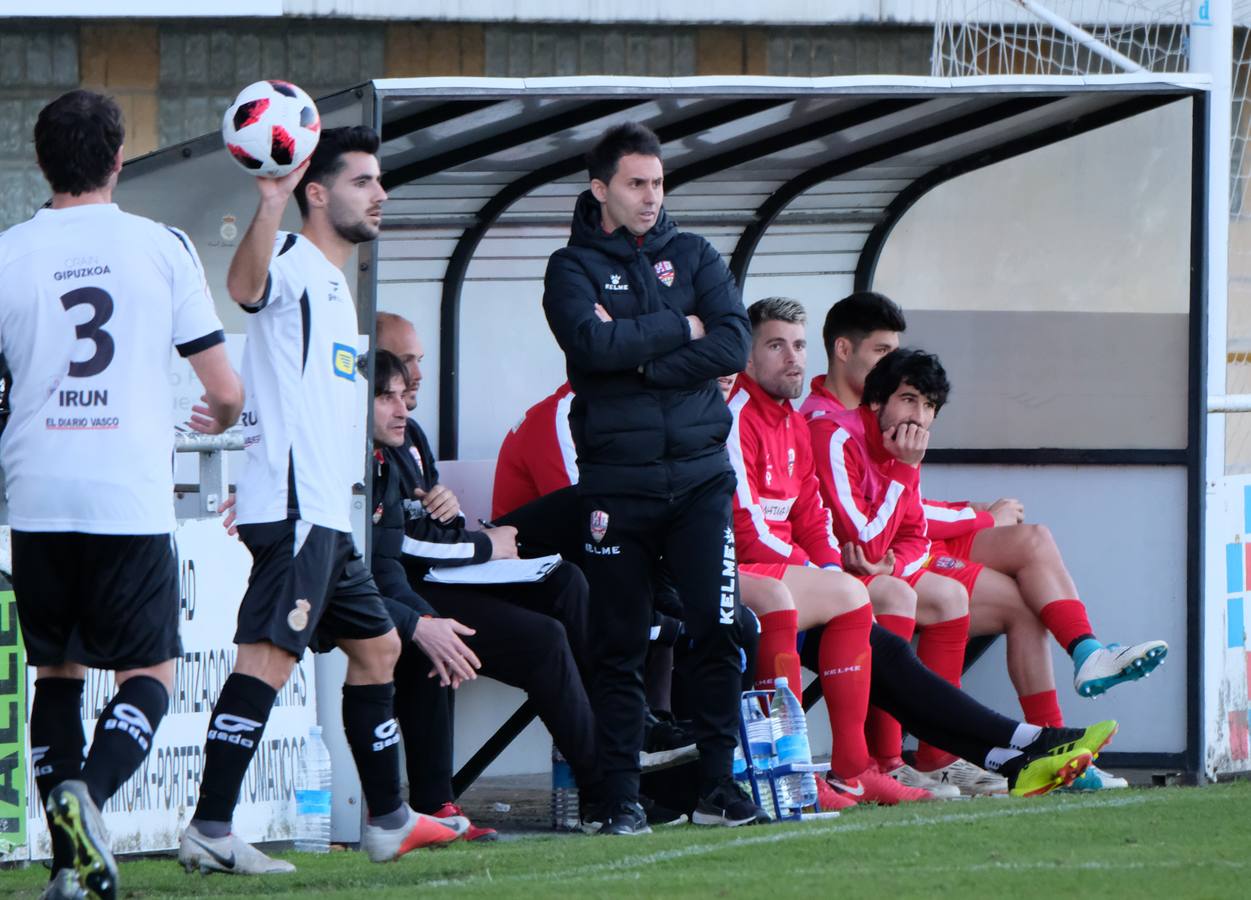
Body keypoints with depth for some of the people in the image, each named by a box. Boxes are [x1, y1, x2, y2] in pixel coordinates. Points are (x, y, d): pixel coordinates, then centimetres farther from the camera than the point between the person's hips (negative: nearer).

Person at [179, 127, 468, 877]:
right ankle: (210, 830, -23)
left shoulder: (333, 286, 24)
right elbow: (246, 287, -33)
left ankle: (389, 822, 27)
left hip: (325, 514, 11)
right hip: (293, 505, -11)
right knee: (270, 654, -18)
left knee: (376, 646, 18)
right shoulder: (296, 261, -7)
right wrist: (270, 205, -48)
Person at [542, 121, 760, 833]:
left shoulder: (693, 256, 13)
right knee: (620, 646, 1)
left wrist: (639, 363, -9)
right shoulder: (573, 269, 6)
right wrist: (680, 329, -7)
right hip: (616, 481, -1)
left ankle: (719, 785, -2)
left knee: (720, 627, -8)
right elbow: (594, 344, -15)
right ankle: (622, 796, 5)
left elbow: (733, 345, -2)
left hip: (699, 474, 1)